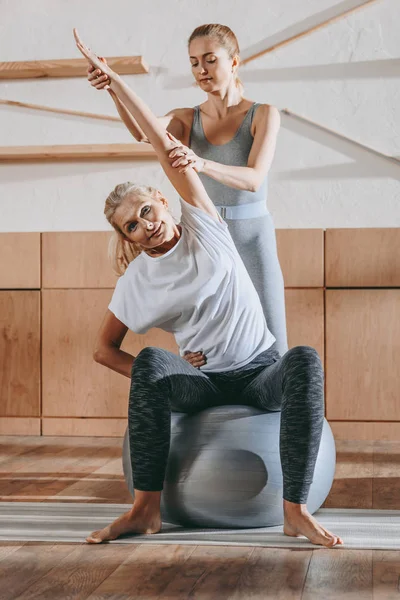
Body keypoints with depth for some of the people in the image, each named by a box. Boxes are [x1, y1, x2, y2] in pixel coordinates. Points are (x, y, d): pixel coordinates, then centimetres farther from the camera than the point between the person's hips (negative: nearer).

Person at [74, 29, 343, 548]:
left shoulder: (202, 225, -3)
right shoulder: (135, 282, 1)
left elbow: (165, 145, -9)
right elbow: (104, 349, 8)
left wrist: (110, 74, -12)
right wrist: (156, 384, -10)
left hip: (261, 373, -1)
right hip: (206, 381, 1)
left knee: (305, 360, -36)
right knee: (150, 362, -32)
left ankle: (296, 510, -40)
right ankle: (146, 509, -31)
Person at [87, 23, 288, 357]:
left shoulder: (263, 115, -5)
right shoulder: (187, 120, 4)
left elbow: (254, 178, -20)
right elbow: (144, 132, -18)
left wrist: (201, 163, -39)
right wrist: (114, 90, -37)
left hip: (252, 240, -3)